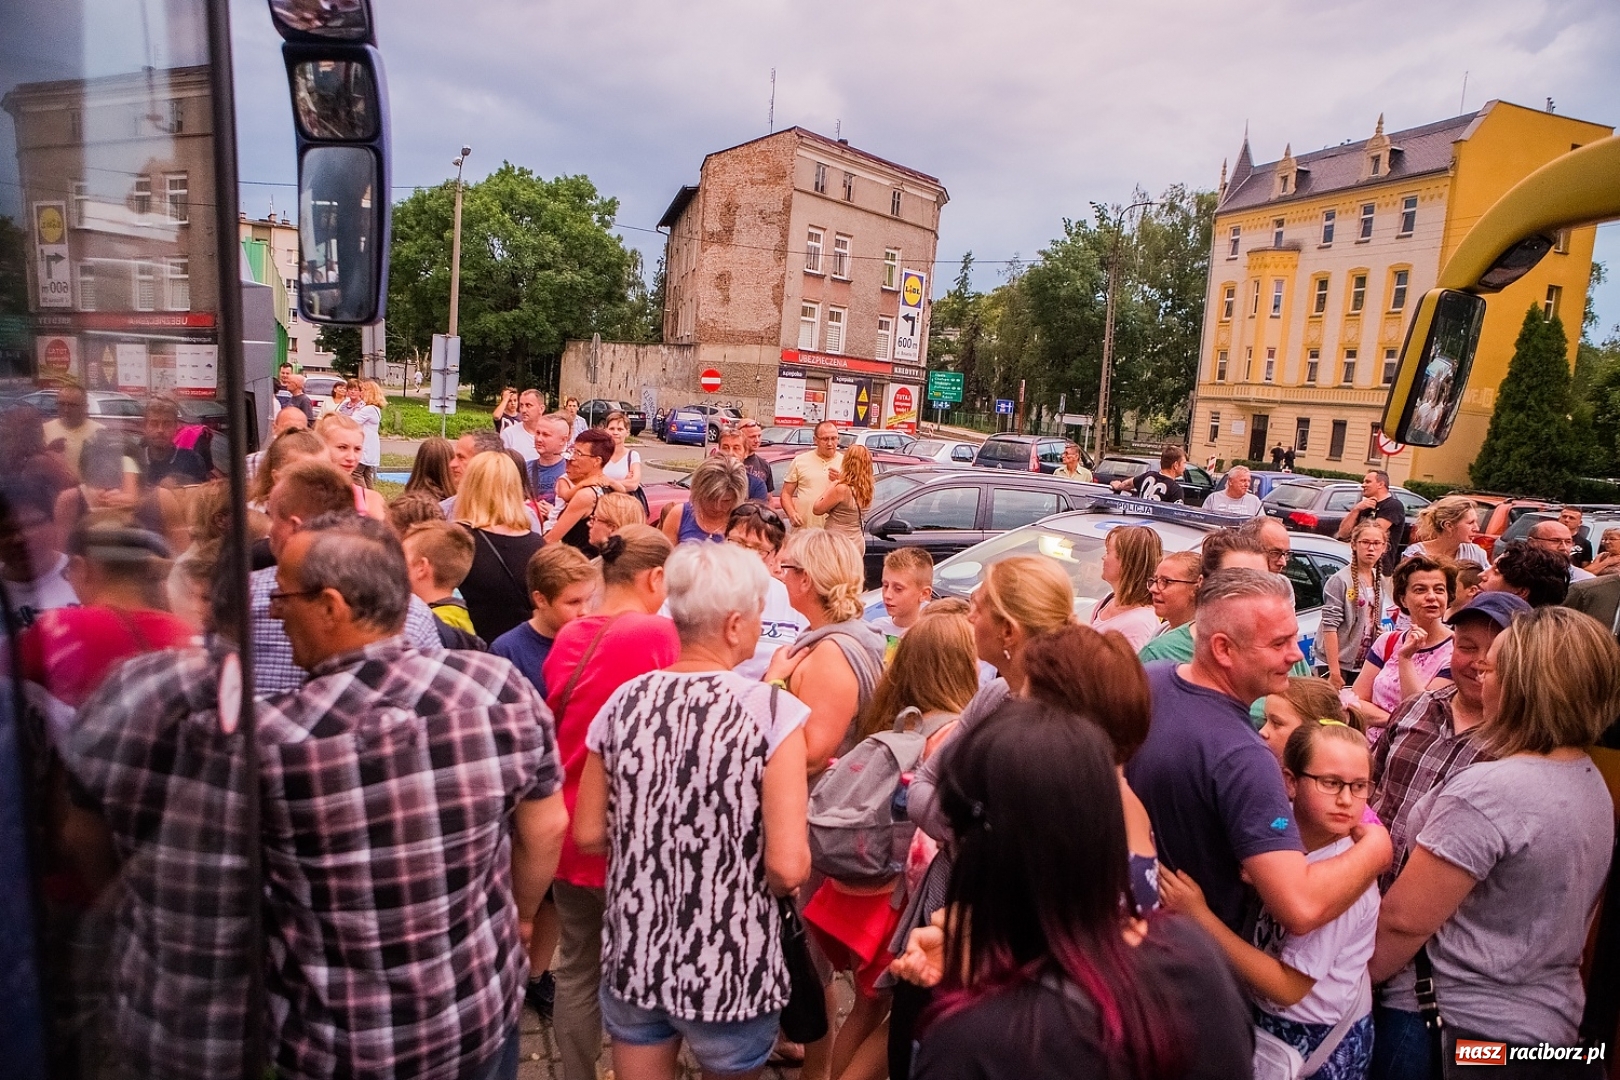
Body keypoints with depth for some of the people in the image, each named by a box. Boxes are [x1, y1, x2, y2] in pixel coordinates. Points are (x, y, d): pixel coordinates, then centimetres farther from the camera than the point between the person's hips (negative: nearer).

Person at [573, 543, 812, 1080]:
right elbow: (788, 869, -21)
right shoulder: (772, 711, -19)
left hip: (631, 955, 3)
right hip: (729, 970, -3)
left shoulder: (624, 702, -6)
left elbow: (588, 835, 2)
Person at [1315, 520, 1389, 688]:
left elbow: (1375, 624, 16)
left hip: (1365, 666, 6)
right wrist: (1334, 671, -19)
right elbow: (1329, 626, -16)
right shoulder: (1340, 580, -12)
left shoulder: (1380, 581, 9)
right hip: (1335, 663, -6)